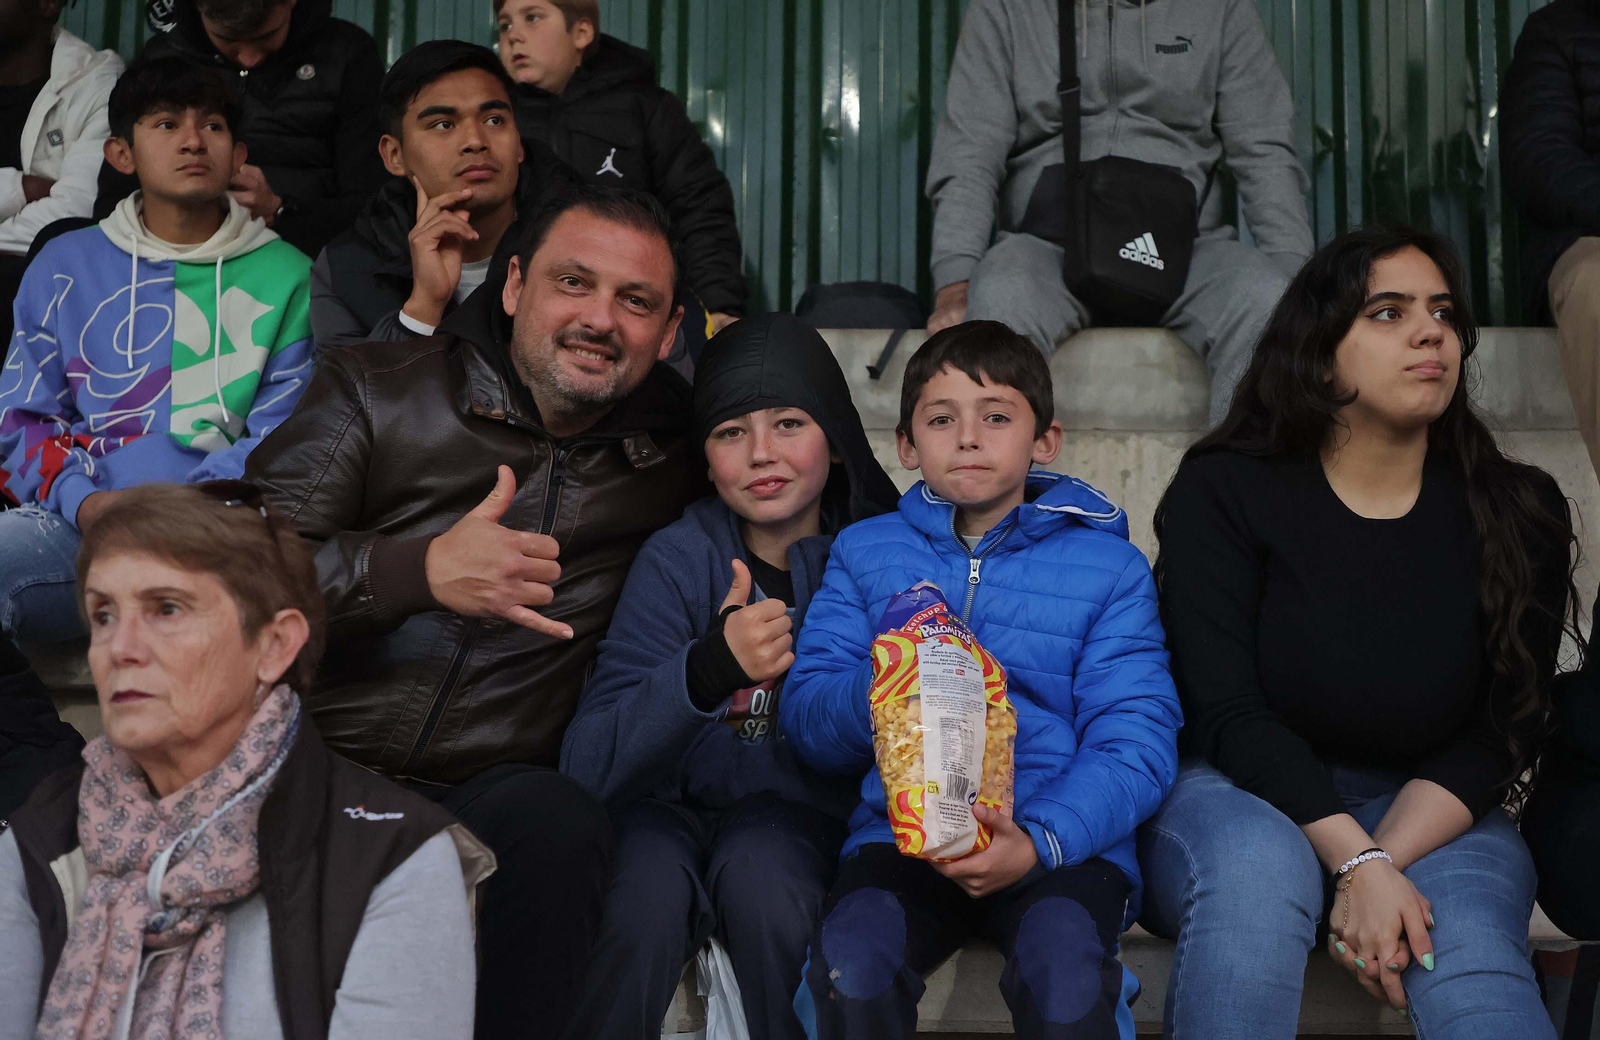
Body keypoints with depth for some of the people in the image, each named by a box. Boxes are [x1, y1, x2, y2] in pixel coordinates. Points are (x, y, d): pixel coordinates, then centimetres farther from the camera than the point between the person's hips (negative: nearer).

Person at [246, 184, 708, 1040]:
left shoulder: (674, 441, 12)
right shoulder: (375, 389, 7)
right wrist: (422, 572, -17)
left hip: (487, 788, 1)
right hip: (313, 765, -1)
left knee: (560, 826, -33)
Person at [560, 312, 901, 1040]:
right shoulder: (678, 560, -6)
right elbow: (587, 766, -19)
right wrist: (708, 668, -35)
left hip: (795, 814, 0)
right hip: (671, 808, 0)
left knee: (760, 877, -31)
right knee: (644, 899, -31)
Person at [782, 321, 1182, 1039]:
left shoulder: (1108, 566, 11)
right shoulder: (865, 552, 16)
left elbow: (1136, 743, 0)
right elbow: (804, 721, 9)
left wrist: (1039, 840, -19)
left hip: (1064, 837, -1)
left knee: (1066, 966, -34)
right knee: (851, 960, -30)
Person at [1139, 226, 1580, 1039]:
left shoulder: (1519, 515, 2)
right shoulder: (1220, 493, -5)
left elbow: (1501, 734, -4)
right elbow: (1228, 713, -14)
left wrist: (1385, 859, -21)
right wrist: (1357, 864, -26)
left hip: (1429, 815, 1)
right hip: (1241, 795, -1)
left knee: (1466, 942, -31)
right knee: (1258, 860, -35)